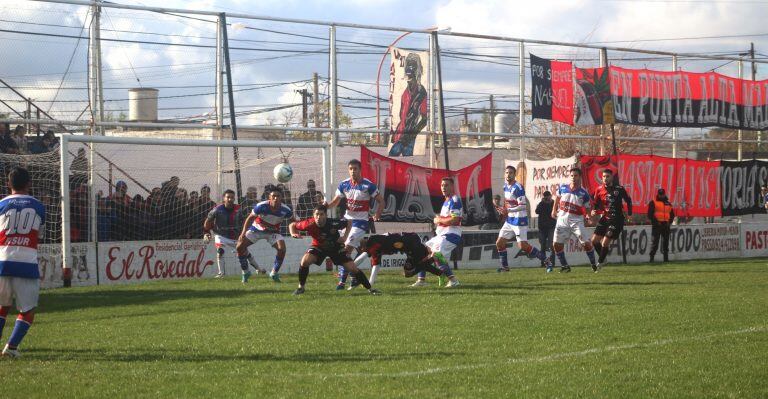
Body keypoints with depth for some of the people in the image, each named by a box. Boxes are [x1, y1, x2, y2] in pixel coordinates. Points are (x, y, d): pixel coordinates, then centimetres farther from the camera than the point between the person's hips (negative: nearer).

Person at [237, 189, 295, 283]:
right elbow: (250, 218, -15)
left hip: (273, 232, 0)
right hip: (256, 229, 0)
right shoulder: (262, 206, -28)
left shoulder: (285, 210, -24)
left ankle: (274, 273, 0)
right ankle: (245, 272, 9)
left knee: (282, 249, -22)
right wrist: (244, 232, -22)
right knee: (240, 247, -11)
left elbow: (294, 221, -5)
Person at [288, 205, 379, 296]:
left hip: (336, 247, 0)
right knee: (305, 261, -27)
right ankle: (301, 287, -6)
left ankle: (370, 288, 12)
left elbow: (349, 222, -11)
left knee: (353, 268, -6)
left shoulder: (333, 223, -32)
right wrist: (293, 234, -33)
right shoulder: (309, 224, -30)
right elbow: (292, 225, -13)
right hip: (318, 246, 0)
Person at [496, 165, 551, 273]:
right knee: (499, 243, 5)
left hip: (520, 220, -8)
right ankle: (505, 266, 17)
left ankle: (545, 259, 3)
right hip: (510, 220, 8)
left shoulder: (518, 188, -18)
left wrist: (509, 210, -33)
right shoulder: (505, 186, 8)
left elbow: (523, 206, -24)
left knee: (522, 246, -9)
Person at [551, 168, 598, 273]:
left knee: (586, 243, -12)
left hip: (576, 221, -3)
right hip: (562, 220, 3)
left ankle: (594, 264, 5)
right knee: (557, 244, 0)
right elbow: (557, 197, 22)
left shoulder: (583, 193, -7)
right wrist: (554, 209, 21)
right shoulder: (562, 188, 1)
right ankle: (564, 266, 15)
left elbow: (588, 209, 0)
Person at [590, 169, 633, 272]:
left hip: (616, 220, -5)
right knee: (594, 240, 2)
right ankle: (602, 258, 25)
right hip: (605, 218, 5)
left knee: (605, 243, -10)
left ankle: (599, 263, 9)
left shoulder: (619, 189, -8)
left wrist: (629, 214, 7)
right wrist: (594, 212, -10)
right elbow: (596, 204, 10)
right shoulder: (599, 189, 0)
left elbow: (628, 200, 8)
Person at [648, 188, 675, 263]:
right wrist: (656, 222, -14)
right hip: (656, 225, -5)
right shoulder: (653, 203, 1)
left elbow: (672, 215, 21)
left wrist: (670, 222, 4)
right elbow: (650, 214, -7)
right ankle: (652, 257, -5)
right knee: (654, 242, -7)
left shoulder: (668, 204, 17)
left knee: (665, 242, 7)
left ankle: (666, 258, 11)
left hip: (666, 225, 5)